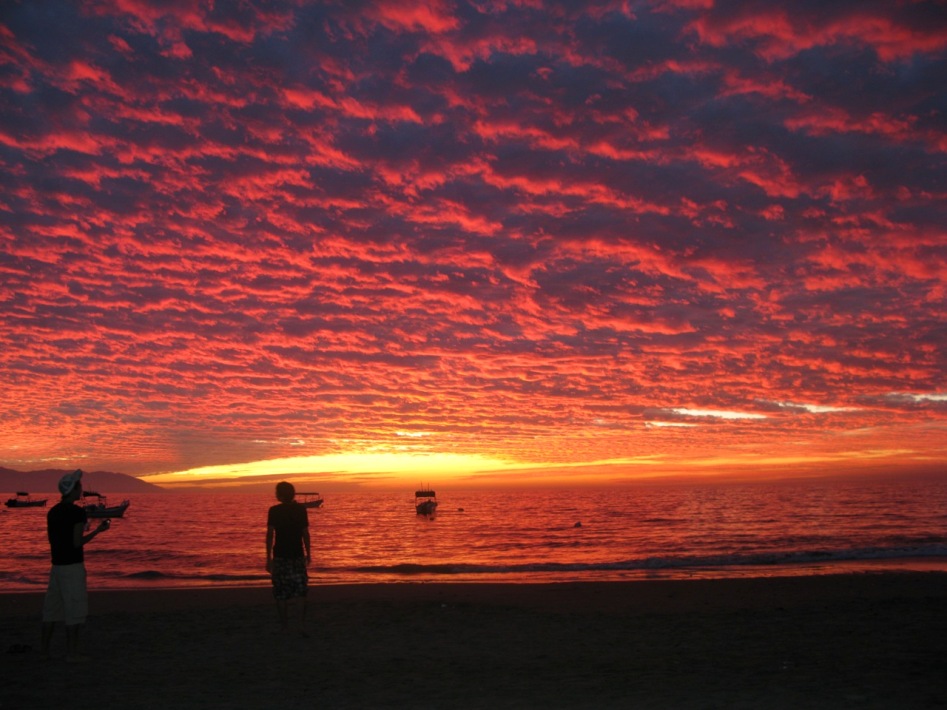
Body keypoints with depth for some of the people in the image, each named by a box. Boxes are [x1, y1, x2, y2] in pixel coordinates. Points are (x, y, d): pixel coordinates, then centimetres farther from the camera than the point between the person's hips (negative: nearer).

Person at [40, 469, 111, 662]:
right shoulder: (78, 512, -15)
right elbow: (77, 542, -18)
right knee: (74, 609, -1)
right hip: (72, 566, -8)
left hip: (57, 565, 8)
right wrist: (98, 530, -6)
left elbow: (51, 538, 16)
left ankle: (45, 649, 17)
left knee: (52, 607, 13)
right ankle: (72, 653, 1)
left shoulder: (52, 512, 9)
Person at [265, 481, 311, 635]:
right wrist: (308, 553, 12)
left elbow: (270, 534, -7)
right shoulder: (300, 509, 1)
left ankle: (285, 626, 13)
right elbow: (305, 533, 3)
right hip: (297, 554, 1)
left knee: (281, 593, 9)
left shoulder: (274, 511, -4)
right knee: (300, 591, 5)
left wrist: (268, 557, -4)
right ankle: (302, 624, -9)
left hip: (280, 555, -1)